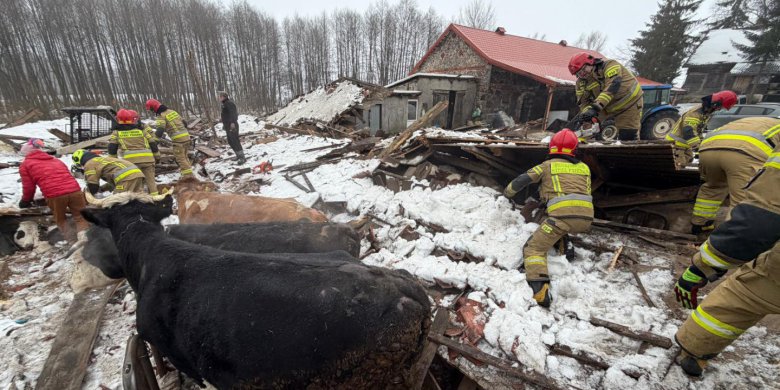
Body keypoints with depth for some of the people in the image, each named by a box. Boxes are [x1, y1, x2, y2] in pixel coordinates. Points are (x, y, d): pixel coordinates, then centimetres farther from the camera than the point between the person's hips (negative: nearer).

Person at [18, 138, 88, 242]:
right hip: (74, 190, 3)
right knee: (81, 218, 11)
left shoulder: (25, 165, 16)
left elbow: (28, 187, 16)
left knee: (60, 221, 19)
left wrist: (25, 201, 33)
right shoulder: (56, 160, 29)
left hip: (54, 195, -3)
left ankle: (73, 242, 15)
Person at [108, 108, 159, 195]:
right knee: (150, 179, 8)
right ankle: (154, 195, 5)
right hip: (147, 158, 1)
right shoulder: (141, 129, 17)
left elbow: (112, 147, 12)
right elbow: (152, 143, 15)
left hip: (131, 160, -1)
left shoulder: (117, 132, 15)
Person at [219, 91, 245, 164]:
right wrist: (224, 124, 28)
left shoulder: (229, 103, -12)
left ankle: (242, 158, -11)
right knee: (230, 141, 14)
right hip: (228, 126, 11)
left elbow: (233, 113, -24)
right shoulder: (225, 104, 20)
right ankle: (238, 155, 24)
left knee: (235, 141, -12)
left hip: (232, 126, -11)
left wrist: (232, 122, -34)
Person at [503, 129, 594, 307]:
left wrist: (507, 193, 30)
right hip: (586, 217, 5)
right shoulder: (584, 168, 25)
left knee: (533, 249, -1)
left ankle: (540, 292, -20)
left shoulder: (548, 165, 14)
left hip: (562, 214, -5)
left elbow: (521, 181, 12)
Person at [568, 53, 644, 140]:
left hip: (629, 104, -5)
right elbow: (583, 102, -7)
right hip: (607, 112, 5)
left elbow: (612, 85, -34)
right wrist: (587, 111, -32)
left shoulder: (609, 65, -18)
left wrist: (596, 106, -46)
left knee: (629, 137, -7)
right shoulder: (581, 83, -1)